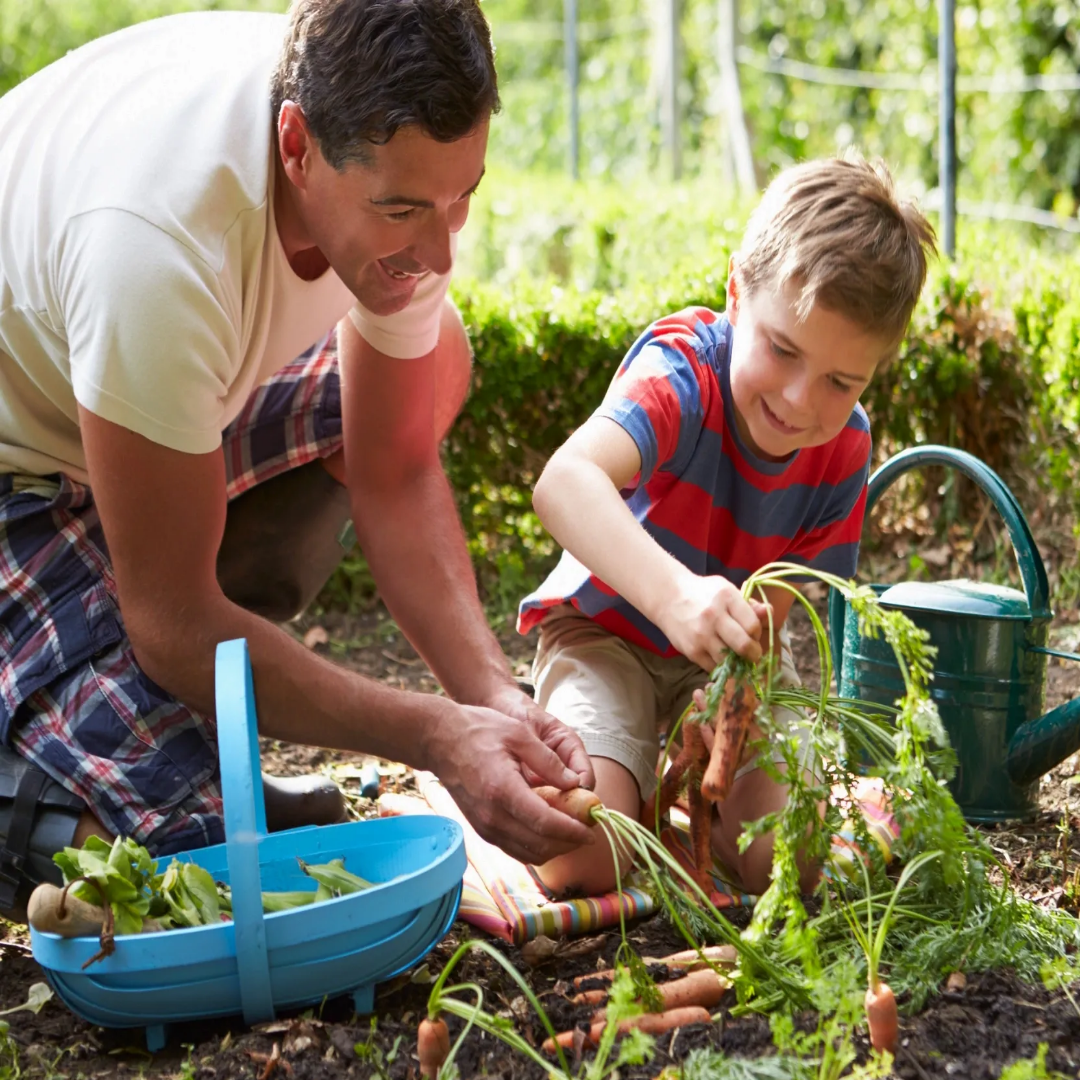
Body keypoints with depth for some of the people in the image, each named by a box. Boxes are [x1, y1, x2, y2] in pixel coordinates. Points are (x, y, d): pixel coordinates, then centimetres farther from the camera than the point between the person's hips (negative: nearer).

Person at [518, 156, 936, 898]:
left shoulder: (844, 446, -16)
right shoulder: (683, 370, -33)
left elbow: (771, 604, -15)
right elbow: (565, 482, -53)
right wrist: (674, 593, -70)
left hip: (729, 654, 4)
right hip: (609, 628, -4)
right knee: (584, 863, -23)